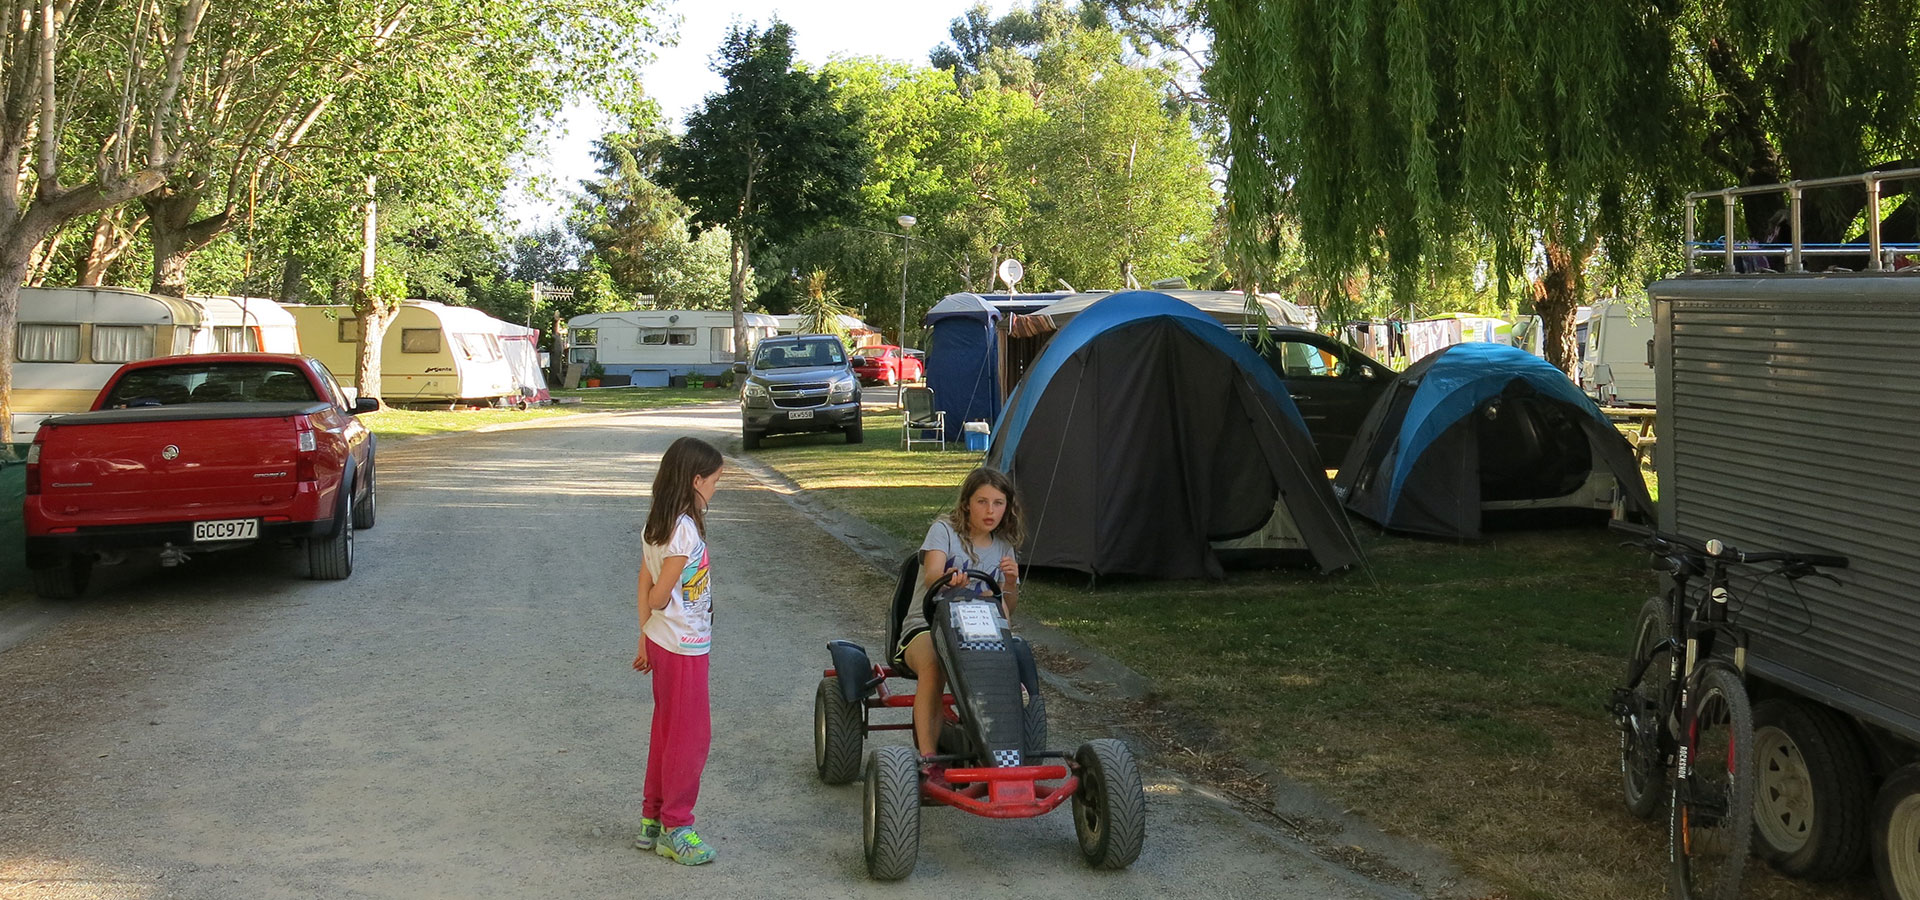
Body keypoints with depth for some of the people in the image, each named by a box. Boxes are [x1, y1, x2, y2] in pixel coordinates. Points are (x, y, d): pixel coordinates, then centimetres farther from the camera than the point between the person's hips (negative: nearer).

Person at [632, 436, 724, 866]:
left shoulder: (655, 525, 5)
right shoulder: (685, 529, -22)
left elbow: (646, 588, 10)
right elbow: (658, 596, -19)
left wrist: (646, 638, 15)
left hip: (661, 641, 9)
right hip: (684, 647, -9)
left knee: (667, 730, 19)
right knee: (692, 735, 2)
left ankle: (652, 819, 28)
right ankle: (675, 829, 11)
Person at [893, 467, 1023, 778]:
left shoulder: (1003, 547, 14)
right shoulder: (945, 530, -1)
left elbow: (1007, 611, 14)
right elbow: (931, 576, -21)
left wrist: (1011, 583, -8)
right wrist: (948, 578, -45)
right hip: (925, 625, -4)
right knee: (933, 665, -39)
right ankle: (928, 759, -36)